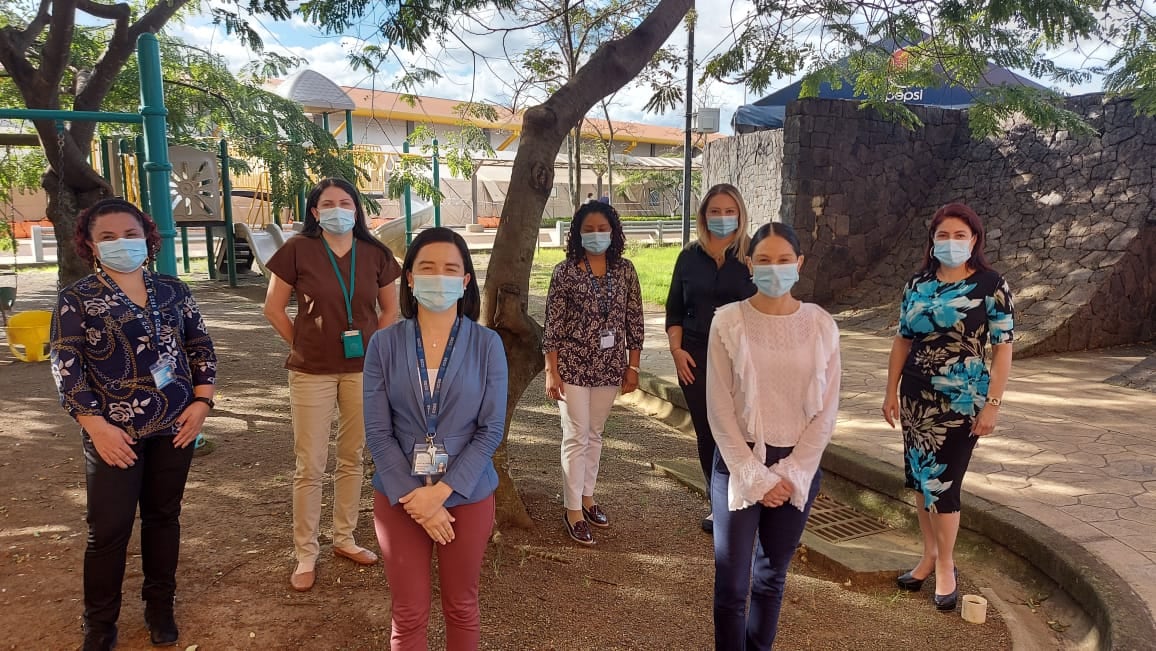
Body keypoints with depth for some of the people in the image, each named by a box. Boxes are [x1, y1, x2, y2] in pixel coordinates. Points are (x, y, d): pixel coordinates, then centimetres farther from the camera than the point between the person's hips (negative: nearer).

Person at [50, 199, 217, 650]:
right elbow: (66, 367, -8)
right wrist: (96, 425, -16)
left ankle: (160, 606, 31)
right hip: (114, 434, -3)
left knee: (164, 516, 14)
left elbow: (200, 347, 8)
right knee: (109, 529, 2)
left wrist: (202, 400, -3)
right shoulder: (76, 299, -4)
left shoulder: (173, 291, 5)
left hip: (174, 427, 3)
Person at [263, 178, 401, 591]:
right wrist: (301, 344, 0)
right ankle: (306, 554, 18)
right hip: (312, 372, -3)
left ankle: (345, 538, 31)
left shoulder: (374, 254, 1)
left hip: (363, 370, 3)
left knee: (352, 458, 14)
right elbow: (273, 307, 0)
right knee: (310, 465, 3)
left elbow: (390, 308, 11)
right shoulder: (298, 250, -6)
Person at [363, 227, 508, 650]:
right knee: (409, 615, 14)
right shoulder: (384, 345, -6)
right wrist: (412, 497, -14)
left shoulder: (487, 345, -8)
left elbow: (491, 429, -8)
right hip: (398, 498, 1)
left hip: (467, 496, 0)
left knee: (461, 607, 17)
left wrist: (442, 491, -16)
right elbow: (377, 432, -7)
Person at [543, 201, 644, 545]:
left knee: (595, 434, 15)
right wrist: (551, 371, -10)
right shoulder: (565, 271, -7)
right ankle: (573, 510, 12)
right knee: (576, 437, 2)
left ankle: (586, 496, 31)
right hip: (573, 365, -3)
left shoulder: (625, 270, 1)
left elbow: (634, 321, 4)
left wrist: (633, 366, 3)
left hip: (610, 365, 3)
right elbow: (553, 324, -7)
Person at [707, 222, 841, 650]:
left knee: (772, 575, 17)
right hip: (739, 463, -2)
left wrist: (791, 475, -8)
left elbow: (826, 411, -2)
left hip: (799, 467, 2)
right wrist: (756, 477, -11)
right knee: (731, 582, 2)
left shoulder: (821, 326, -3)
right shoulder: (728, 322, -9)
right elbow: (720, 410, -9)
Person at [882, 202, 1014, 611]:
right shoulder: (917, 285, 4)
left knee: (942, 482, -2)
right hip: (916, 397, 5)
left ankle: (945, 566, 17)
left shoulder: (991, 285, -8)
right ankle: (930, 555, 29)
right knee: (920, 479, 11)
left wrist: (993, 404, -12)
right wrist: (891, 392, 7)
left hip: (962, 401, -4)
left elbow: (1003, 348, -8)